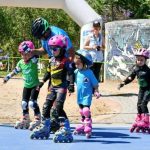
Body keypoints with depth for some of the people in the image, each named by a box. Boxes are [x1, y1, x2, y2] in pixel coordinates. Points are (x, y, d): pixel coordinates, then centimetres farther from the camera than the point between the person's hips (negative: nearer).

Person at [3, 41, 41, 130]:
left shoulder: (33, 61, -15)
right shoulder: (21, 63, 1)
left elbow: (35, 57, -36)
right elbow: (16, 71, 14)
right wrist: (8, 77, 17)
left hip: (35, 85, -6)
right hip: (27, 86, 6)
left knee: (32, 102, -14)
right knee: (24, 103, 8)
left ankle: (37, 119, 1)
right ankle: (25, 120, 24)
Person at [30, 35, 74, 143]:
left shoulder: (66, 61, -13)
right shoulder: (52, 60, 11)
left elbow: (71, 73, -20)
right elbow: (48, 72, 23)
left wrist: (71, 84, -31)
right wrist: (43, 82, 26)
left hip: (62, 87, -8)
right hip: (52, 87, 8)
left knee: (57, 109, -17)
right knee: (46, 107, 11)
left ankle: (65, 129, -14)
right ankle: (44, 128, 24)